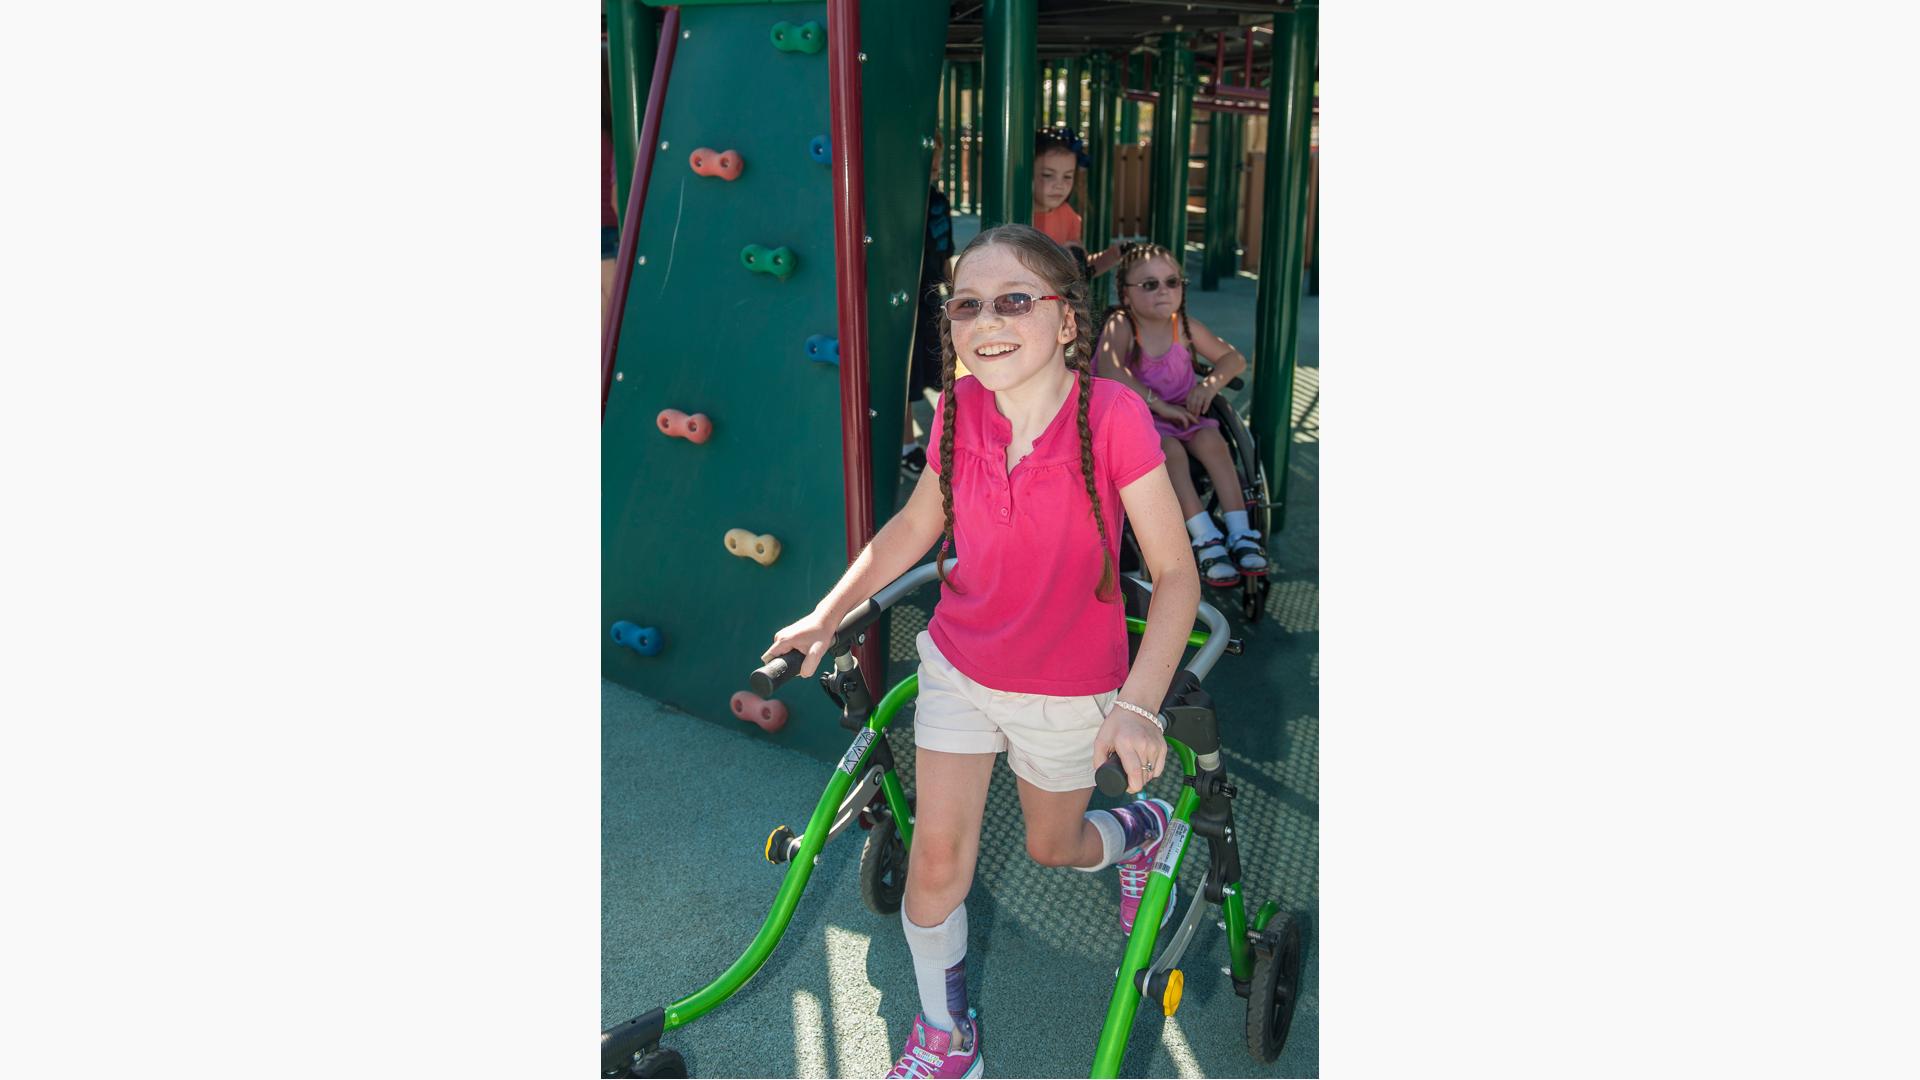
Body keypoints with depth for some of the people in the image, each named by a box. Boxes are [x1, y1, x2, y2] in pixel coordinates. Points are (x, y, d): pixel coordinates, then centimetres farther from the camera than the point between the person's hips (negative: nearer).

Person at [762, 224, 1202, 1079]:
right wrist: (830, 612, 4)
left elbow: (1175, 570, -20)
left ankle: (1144, 826, 54)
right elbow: (918, 523, 5)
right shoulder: (959, 409, -13)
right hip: (960, 665, 3)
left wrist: (1139, 703, -28)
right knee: (937, 856, 3)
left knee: (1051, 848, 19)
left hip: (1069, 689, -2)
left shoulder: (1113, 415, -25)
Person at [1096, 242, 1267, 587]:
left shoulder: (1185, 326, 1)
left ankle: (1240, 534, -25)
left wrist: (1211, 383, -16)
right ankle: (1205, 540, -33)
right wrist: (1159, 405, -32)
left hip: (1182, 413, 4)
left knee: (1212, 440, -24)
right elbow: (1110, 372, -31)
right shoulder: (1120, 325, -14)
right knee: (1170, 450, -32)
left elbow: (1234, 358, 6)